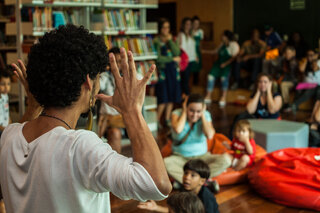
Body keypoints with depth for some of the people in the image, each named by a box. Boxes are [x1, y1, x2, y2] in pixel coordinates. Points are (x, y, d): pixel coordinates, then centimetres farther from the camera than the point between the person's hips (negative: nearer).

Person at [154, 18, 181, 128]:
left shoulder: (172, 40, 11)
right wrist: (173, 59, -8)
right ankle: (157, 121, 4)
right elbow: (158, 58, -14)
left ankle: (167, 119, 21)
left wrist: (170, 40, -8)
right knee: (163, 99, -9)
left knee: (171, 98, 8)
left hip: (173, 71, 5)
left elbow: (177, 52, -4)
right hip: (162, 70, -5)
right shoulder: (156, 41, -5)